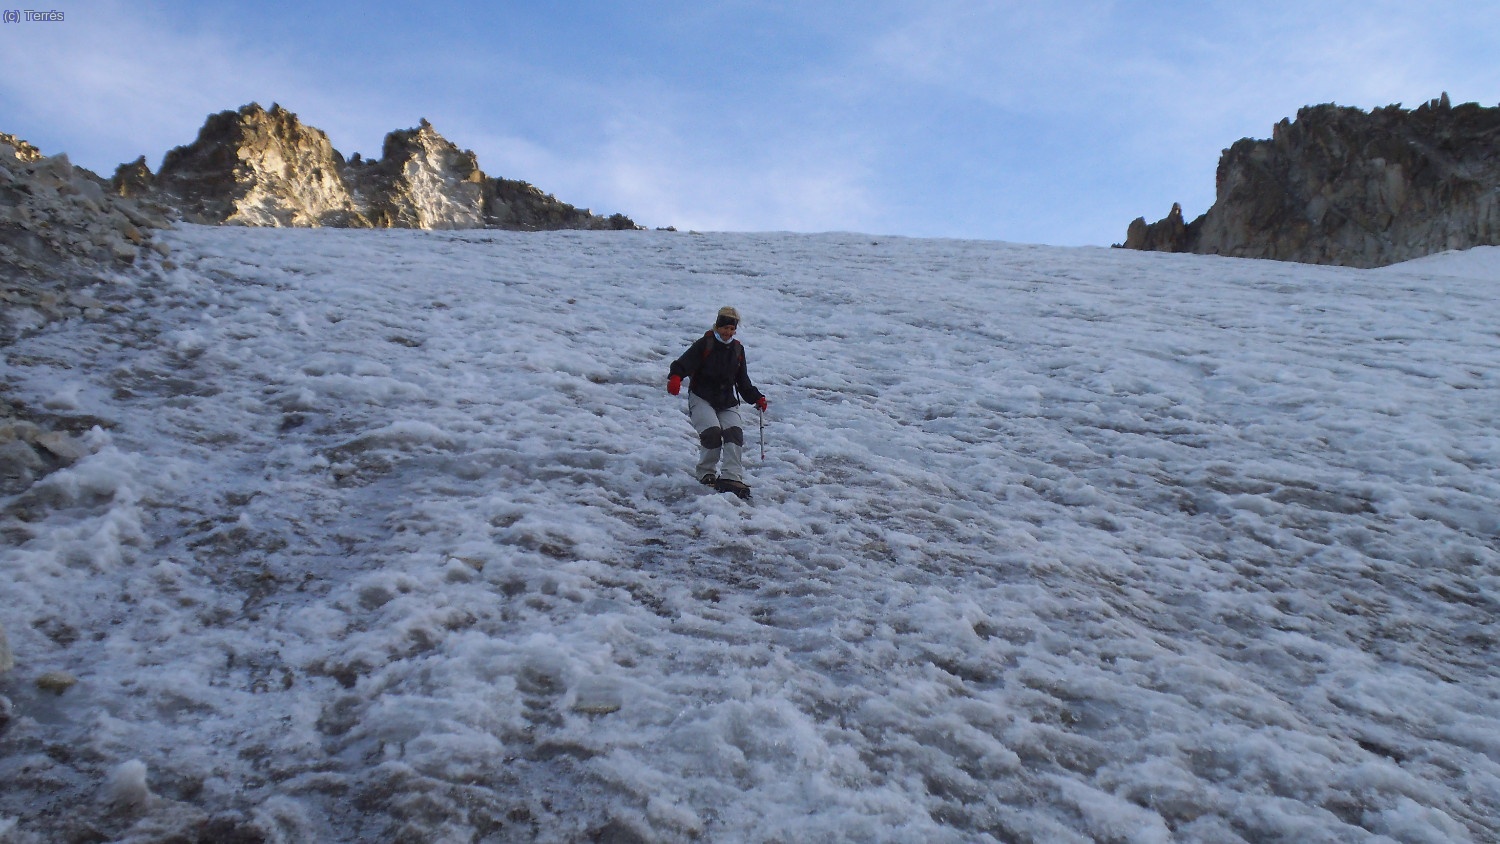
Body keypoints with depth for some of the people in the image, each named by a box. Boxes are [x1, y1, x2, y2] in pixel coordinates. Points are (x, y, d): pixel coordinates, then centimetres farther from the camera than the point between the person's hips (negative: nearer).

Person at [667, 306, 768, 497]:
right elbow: (684, 363, -14)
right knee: (712, 431, -25)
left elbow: (743, 382, 22)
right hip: (701, 398, -4)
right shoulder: (704, 344, -1)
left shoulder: (738, 349, 14)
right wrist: (675, 377, -35)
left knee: (735, 433, -20)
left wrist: (757, 398, 10)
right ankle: (707, 473, -4)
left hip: (727, 402, 4)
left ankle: (731, 477, -25)